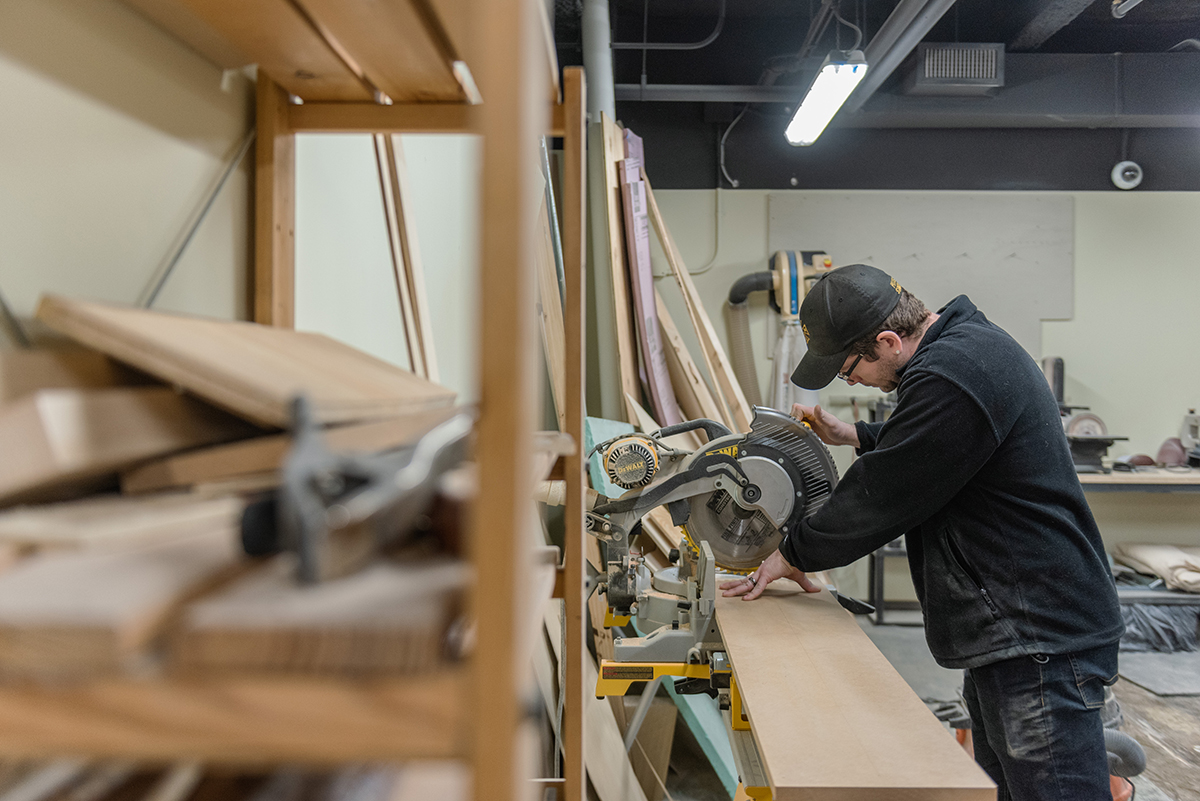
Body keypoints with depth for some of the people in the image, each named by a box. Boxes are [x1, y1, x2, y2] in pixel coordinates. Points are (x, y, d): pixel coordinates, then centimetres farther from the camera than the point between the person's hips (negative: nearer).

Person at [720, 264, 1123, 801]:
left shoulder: (948, 379, -23)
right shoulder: (972, 341, 10)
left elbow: (880, 497, -16)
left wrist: (793, 554, -2)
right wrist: (853, 435, 17)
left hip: (1039, 641, -11)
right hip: (1011, 634, 11)